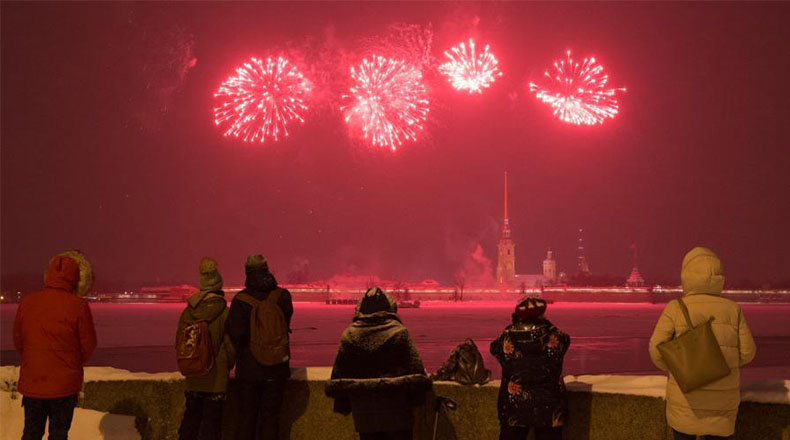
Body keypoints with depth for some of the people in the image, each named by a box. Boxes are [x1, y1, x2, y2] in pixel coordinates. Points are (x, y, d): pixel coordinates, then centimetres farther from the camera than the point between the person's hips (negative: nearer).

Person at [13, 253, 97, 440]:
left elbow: (18, 341, 5)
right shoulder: (78, 306, -14)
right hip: (65, 384, -3)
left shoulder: (27, 303, -4)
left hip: (31, 383, 3)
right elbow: (88, 346, -7)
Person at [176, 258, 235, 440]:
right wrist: (228, 366, 9)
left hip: (193, 378, 4)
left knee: (191, 416, 17)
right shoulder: (224, 313, -12)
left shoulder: (188, 312, 0)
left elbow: (179, 343, 6)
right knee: (212, 418, 1)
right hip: (216, 377, -4)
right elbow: (230, 345, -9)